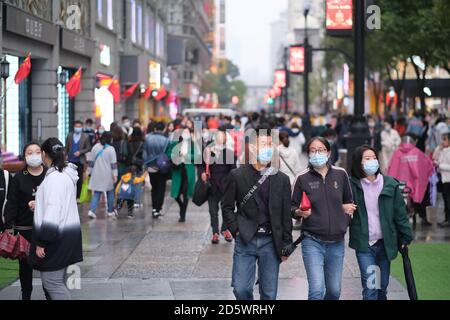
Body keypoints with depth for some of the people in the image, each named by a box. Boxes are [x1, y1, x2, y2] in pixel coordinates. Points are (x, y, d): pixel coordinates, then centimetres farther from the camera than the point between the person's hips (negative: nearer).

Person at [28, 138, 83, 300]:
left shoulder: (54, 177, -18)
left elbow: (52, 211, -23)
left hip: (56, 237, -10)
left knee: (52, 282, -6)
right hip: (68, 234, 10)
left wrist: (42, 241, -20)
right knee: (58, 281, 13)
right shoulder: (67, 174, 12)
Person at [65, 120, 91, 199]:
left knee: (79, 179, 3)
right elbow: (66, 148, 9)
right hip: (71, 160, 1)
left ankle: (77, 196, 10)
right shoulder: (70, 136, 6)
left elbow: (88, 148, -1)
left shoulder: (85, 137, 0)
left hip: (80, 161, -1)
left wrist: (80, 152, -15)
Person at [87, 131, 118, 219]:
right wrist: (115, 175, -6)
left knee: (96, 193, 4)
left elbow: (91, 161, 7)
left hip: (97, 175, 3)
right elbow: (114, 163, -9)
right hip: (107, 175, -3)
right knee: (110, 193, 14)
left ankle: (92, 210, -12)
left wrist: (89, 171, 17)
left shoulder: (95, 147, 2)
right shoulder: (110, 149, -8)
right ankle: (110, 211, 22)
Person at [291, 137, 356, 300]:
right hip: (312, 241, -3)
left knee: (334, 290, 11)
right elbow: (293, 208, 3)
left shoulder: (341, 174, 3)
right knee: (317, 290, -16)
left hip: (336, 242, 3)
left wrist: (346, 220, 3)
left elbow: (349, 201, 18)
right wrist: (300, 212, -18)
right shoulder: (303, 178, -3)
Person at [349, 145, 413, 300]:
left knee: (382, 286, 11)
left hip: (385, 243, 3)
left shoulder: (390, 184, 1)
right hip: (364, 244, -3)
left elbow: (400, 213, 5)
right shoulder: (352, 185, -5)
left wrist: (406, 237, 5)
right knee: (370, 287, -11)